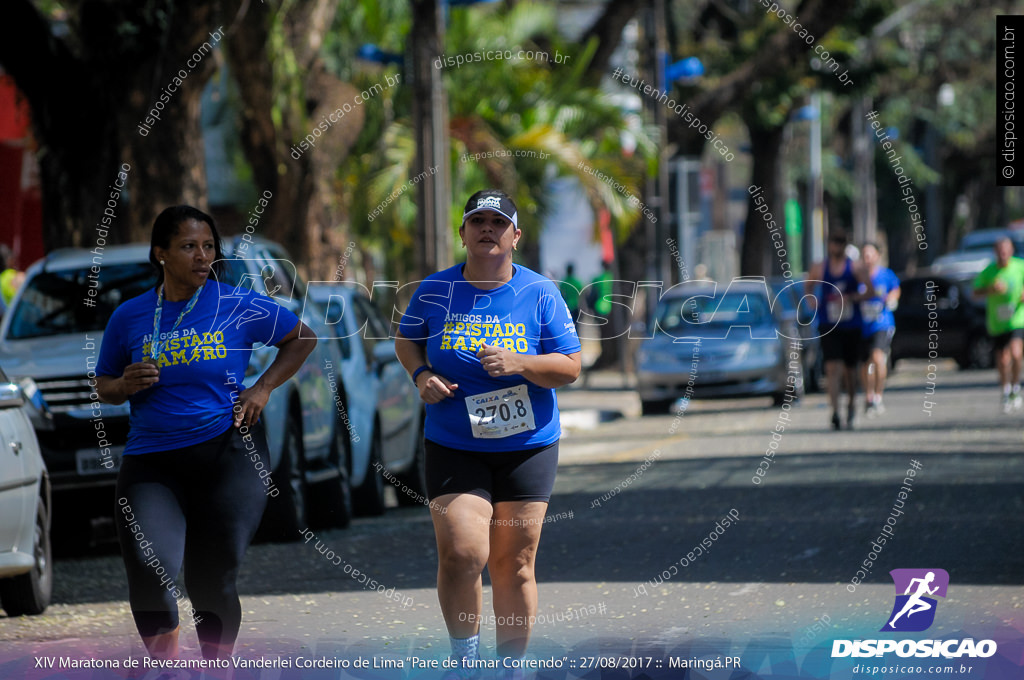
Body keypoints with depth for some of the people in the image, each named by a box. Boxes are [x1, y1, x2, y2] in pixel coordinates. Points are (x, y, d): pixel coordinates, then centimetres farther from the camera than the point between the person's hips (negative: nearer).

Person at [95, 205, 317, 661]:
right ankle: (166, 665, 0)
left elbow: (302, 338, 14)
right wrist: (124, 385, -6)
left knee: (213, 581, 2)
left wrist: (262, 389, 3)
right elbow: (103, 386, 17)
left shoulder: (238, 307, 1)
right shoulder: (129, 317, 5)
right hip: (151, 462, 1)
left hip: (229, 453, -1)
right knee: (150, 570, -21)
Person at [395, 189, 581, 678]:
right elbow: (406, 339, 18)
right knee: (462, 553, -16)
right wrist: (421, 375, -3)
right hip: (453, 448, 0)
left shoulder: (539, 293, -2)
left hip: (527, 448, 0)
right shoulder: (435, 290, 2)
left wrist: (518, 364, -19)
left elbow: (570, 367, -2)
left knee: (514, 565, 4)